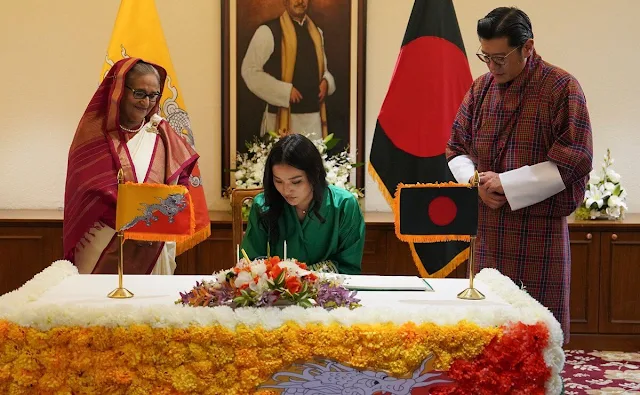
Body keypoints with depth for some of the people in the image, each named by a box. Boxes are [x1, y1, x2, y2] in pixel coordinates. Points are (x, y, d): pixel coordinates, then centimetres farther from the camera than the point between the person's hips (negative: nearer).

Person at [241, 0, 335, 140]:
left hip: (314, 117, 5)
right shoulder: (268, 31, -5)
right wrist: (285, 91, -15)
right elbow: (249, 71, -8)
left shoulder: (316, 32, 15)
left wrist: (326, 81, 2)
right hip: (283, 117, -5)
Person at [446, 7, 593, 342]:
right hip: (487, 230, 5)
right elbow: (456, 150, 15)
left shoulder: (562, 88, -6)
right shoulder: (481, 88, 10)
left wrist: (506, 184, -14)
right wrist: (476, 182, -6)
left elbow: (575, 162, -10)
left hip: (540, 231, -4)